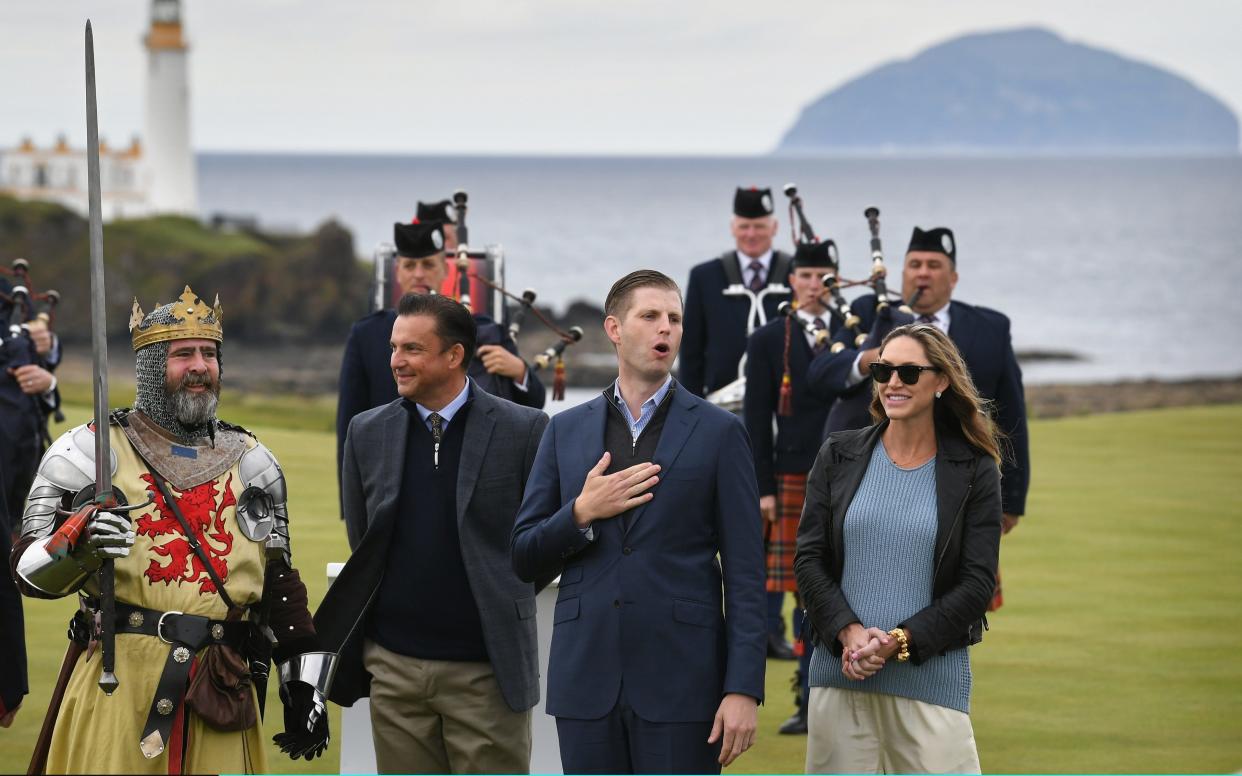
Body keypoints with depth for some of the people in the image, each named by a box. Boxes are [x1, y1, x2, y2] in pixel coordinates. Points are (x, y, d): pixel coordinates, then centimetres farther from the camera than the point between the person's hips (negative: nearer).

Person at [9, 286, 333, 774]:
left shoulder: (250, 463, 16)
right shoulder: (91, 454, 3)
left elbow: (279, 583, 18)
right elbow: (28, 568, 0)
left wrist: (304, 688, 12)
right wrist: (77, 543, -22)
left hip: (222, 694, 3)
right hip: (118, 685, -3)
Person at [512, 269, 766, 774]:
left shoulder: (718, 433, 2)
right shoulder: (566, 431, 11)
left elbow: (744, 572, -2)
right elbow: (524, 559, 11)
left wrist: (743, 688, -10)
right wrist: (582, 514, -9)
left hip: (680, 686, -3)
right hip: (588, 677, 3)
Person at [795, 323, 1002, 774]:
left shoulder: (974, 472, 2)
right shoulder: (839, 457, 9)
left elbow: (976, 583, -1)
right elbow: (809, 558, 5)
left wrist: (900, 642, -12)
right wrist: (849, 633, -11)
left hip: (931, 676, -2)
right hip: (840, 673, 2)